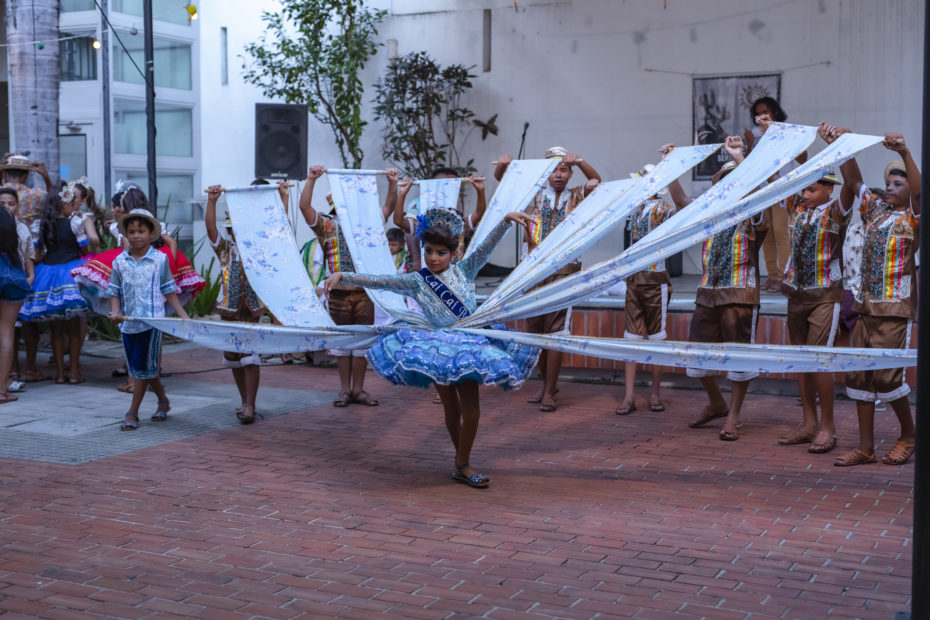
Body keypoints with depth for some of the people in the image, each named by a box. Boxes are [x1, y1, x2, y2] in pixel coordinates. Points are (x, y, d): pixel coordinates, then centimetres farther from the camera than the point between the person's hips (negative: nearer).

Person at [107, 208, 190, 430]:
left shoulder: (160, 259, -1)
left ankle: (133, 412, 4)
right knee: (138, 367, 12)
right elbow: (115, 292, 8)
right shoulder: (120, 262, 5)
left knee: (143, 367, -4)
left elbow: (169, 291, 4)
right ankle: (163, 400, 33)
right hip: (128, 322, 4)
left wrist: (184, 316, -2)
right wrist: (115, 313, -10)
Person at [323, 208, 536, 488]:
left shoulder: (464, 270, 4)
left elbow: (487, 246, -6)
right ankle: (462, 462, 23)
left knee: (471, 409, -3)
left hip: (469, 345, 1)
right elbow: (377, 281, -8)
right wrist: (342, 276, -18)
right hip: (438, 348, -1)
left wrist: (507, 220, -19)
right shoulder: (416, 281, -1)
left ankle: (462, 464, 11)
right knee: (451, 407, 7)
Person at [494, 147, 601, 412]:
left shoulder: (576, 197, 9)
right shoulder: (534, 194, 12)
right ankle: (547, 382, 24)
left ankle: (549, 392, -2)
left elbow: (596, 181, -7)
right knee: (535, 329, 8)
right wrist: (503, 163, -13)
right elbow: (501, 178, 9)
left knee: (556, 330, -6)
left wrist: (579, 161, -23)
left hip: (564, 268, -2)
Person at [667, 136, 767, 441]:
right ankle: (716, 404, 29)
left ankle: (733, 417, 9)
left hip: (740, 296, -6)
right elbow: (681, 201, 14)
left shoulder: (752, 217, -1)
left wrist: (739, 158, -27)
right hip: (707, 294, 6)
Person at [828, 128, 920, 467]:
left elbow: (919, 190, -22)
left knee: (887, 375, -8)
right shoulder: (875, 209, 14)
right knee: (859, 375, 4)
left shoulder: (912, 216, -3)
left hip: (896, 307, -6)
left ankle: (908, 435, 15)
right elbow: (854, 181, 13)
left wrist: (904, 153, -36)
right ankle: (866, 447, 10)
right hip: (866, 305, 7)